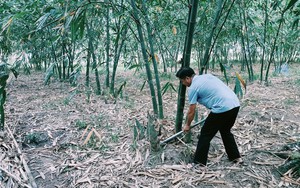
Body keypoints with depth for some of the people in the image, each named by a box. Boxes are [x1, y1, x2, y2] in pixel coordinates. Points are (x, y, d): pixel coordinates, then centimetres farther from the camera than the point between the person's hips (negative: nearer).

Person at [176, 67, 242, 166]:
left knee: (205, 134, 5)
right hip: (235, 104, 9)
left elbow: (191, 112, 3)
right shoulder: (206, 75, 19)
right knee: (225, 131, 28)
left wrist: (187, 125, 18)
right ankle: (236, 157, 35)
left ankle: (199, 163, 12)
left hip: (222, 108, -9)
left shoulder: (193, 88, -2)